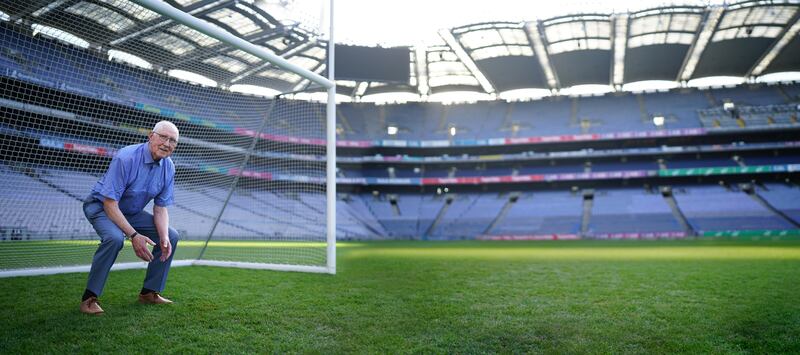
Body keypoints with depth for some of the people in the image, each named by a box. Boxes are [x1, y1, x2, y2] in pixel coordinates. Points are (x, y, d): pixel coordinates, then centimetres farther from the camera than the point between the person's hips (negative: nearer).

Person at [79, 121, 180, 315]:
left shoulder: (168, 168, -8)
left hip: (132, 212, 7)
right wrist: (133, 235, -35)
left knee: (171, 236, -2)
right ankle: (89, 297, -20)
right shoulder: (126, 158, -29)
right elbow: (110, 204, -29)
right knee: (115, 238, -36)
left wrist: (164, 238, -20)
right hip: (100, 206, -7)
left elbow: (160, 208, -3)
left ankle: (149, 292, 9)